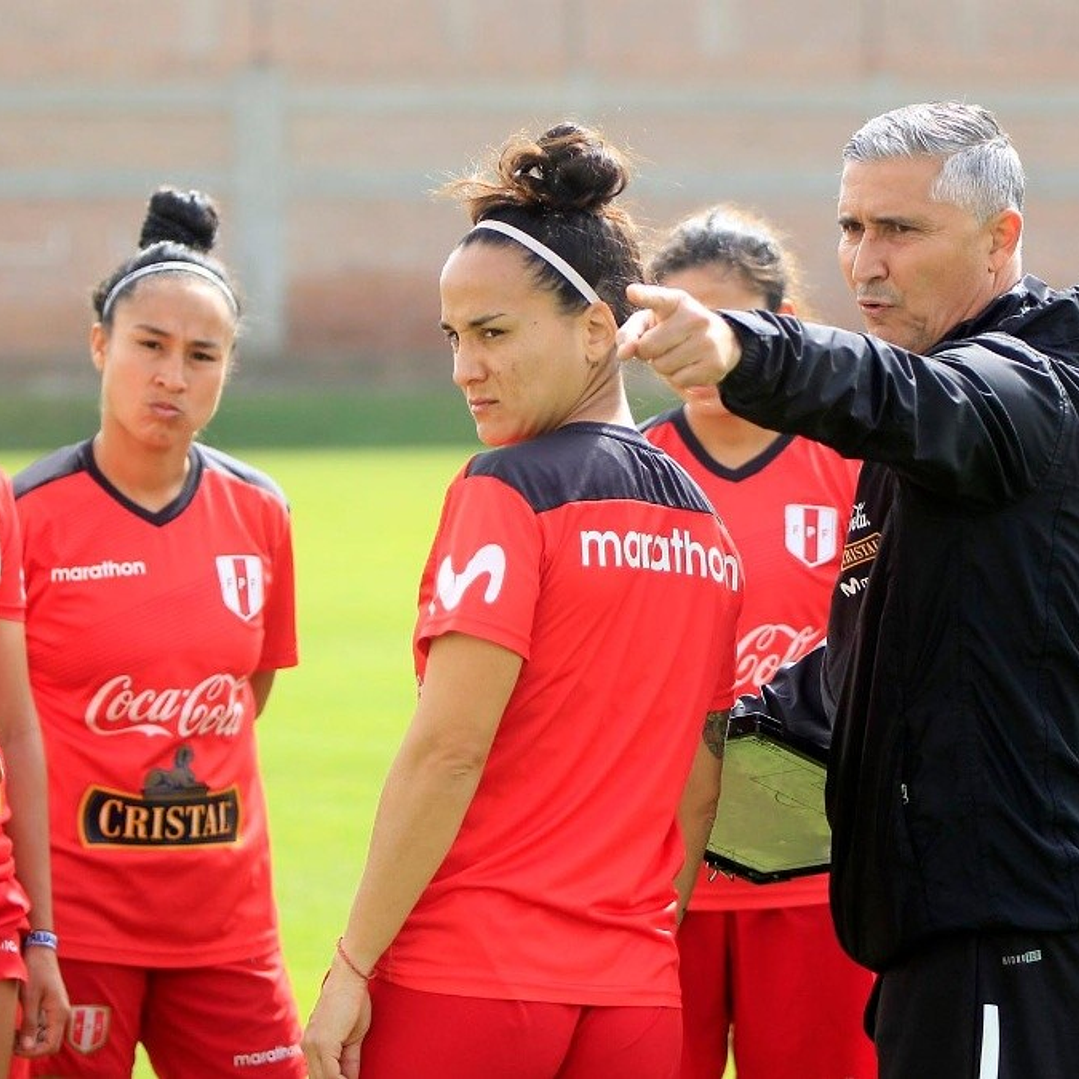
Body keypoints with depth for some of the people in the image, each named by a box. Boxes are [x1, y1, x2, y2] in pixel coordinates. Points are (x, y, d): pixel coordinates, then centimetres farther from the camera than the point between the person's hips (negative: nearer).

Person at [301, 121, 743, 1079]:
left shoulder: (510, 490, -9)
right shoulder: (702, 525, 11)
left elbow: (448, 746, -16)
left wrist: (352, 966, -13)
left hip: (464, 981, -6)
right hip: (638, 995, 6)